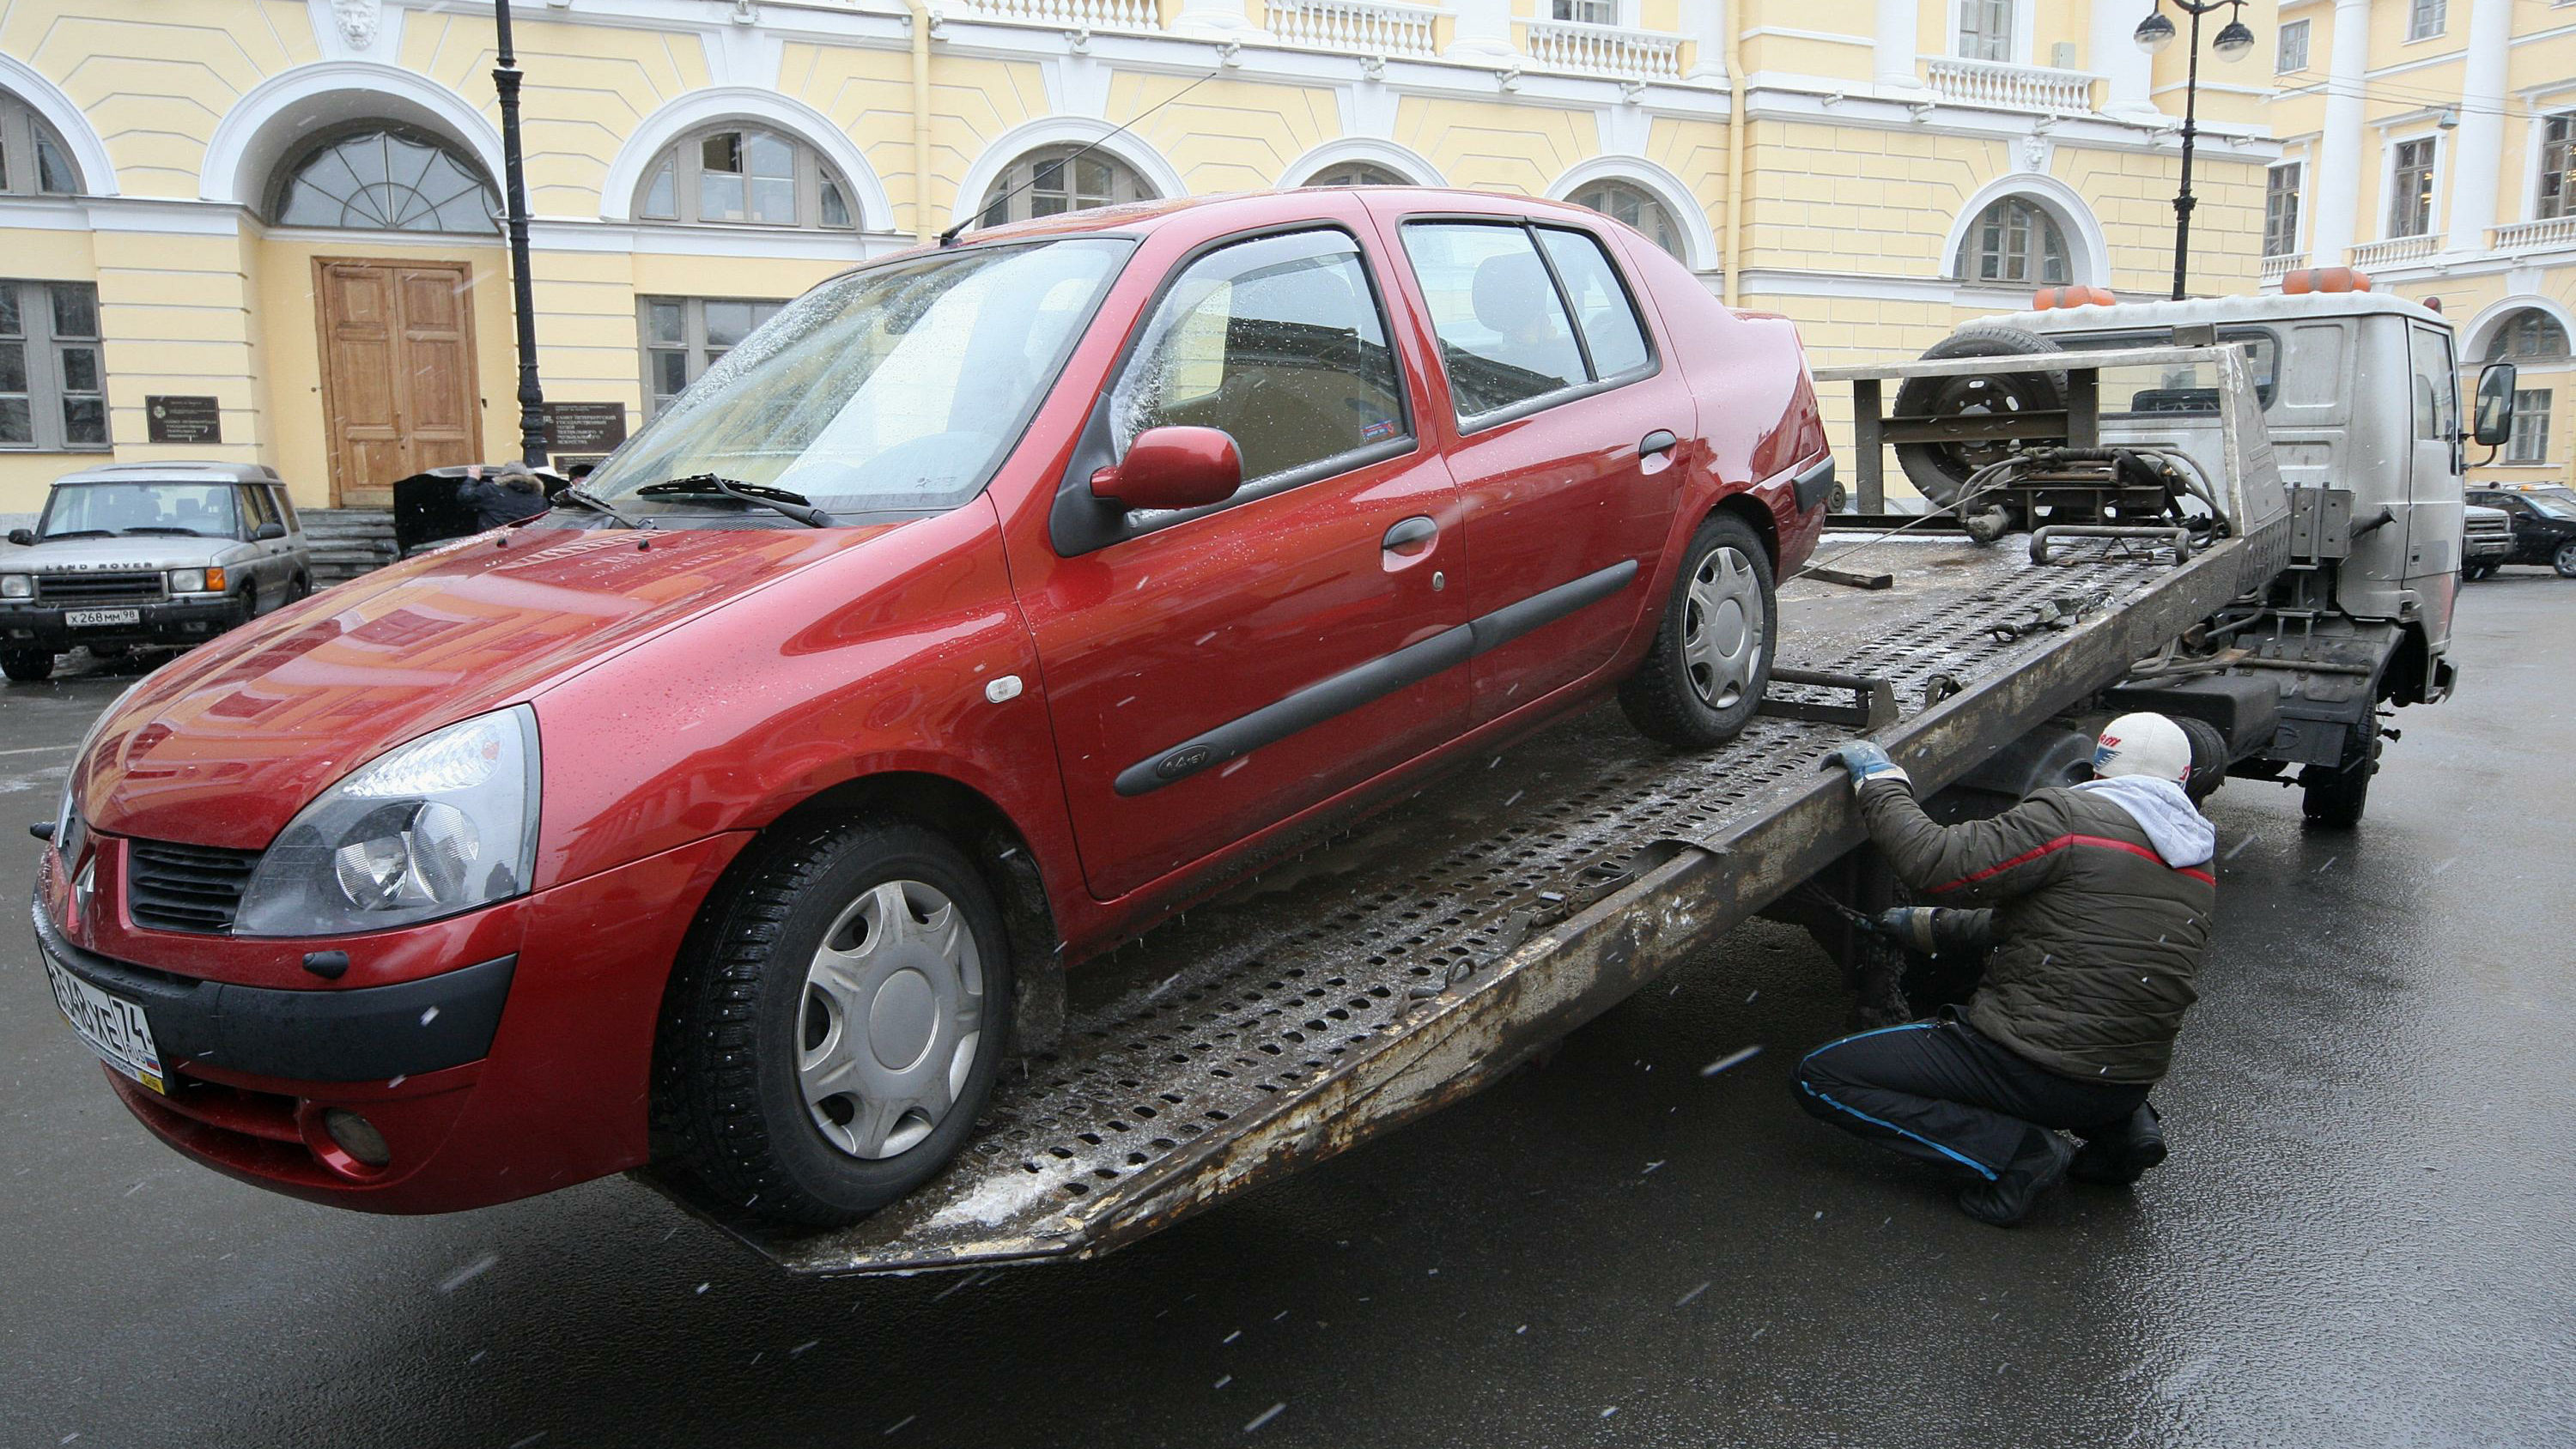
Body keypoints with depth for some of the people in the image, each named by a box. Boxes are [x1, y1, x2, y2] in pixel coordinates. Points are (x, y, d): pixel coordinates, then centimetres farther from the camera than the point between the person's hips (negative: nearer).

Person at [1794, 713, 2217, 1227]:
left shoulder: (2069, 816, -13)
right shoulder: (2198, 866, 12)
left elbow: (1939, 863, -20)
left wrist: (1881, 782, -4)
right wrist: (1931, 926, 25)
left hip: (2038, 1070, -8)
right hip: (2131, 1082, 8)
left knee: (1820, 1077, -2)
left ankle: (2016, 1151, -11)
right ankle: (2120, 1128, 15)